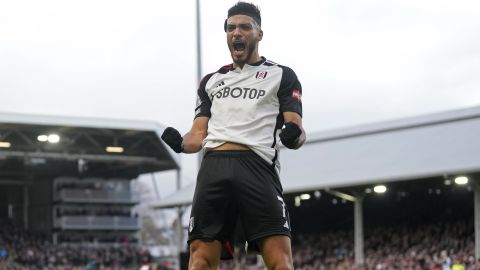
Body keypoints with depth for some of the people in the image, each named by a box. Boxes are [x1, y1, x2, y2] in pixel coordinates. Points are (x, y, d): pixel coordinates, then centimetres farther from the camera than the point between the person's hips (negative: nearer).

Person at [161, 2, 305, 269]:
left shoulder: (281, 76, 15)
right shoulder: (211, 81, 27)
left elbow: (297, 133, 5)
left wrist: (294, 135, -19)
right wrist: (180, 143, -1)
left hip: (257, 167, -3)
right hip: (213, 169, 3)